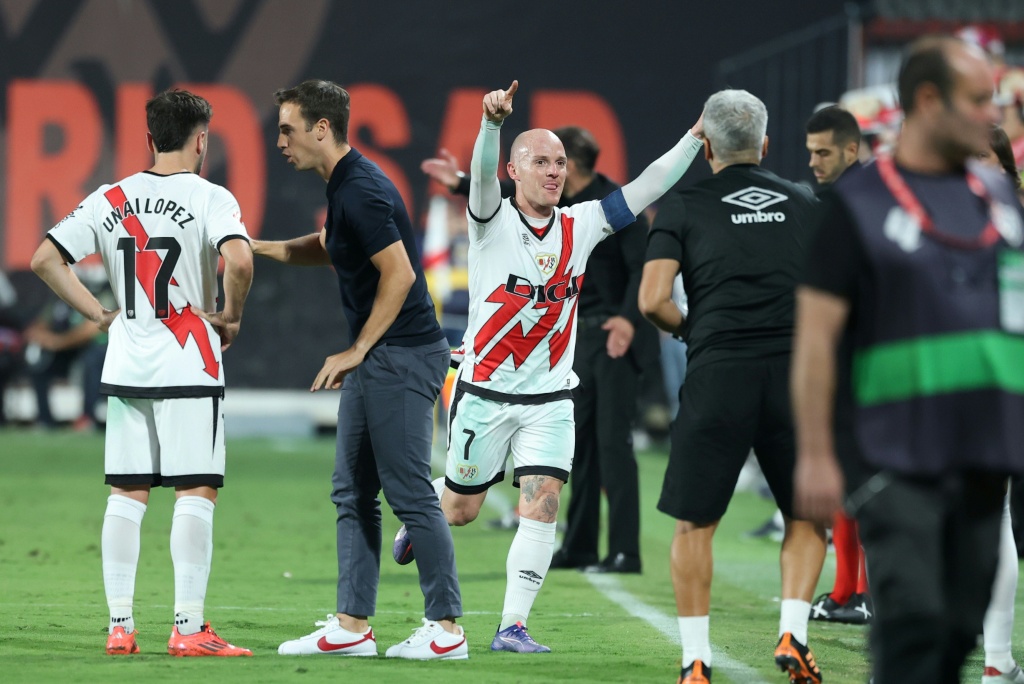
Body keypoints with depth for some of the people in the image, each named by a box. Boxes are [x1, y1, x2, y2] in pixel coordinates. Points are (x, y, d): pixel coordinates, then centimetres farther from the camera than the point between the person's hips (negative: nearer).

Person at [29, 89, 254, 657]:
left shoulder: (110, 200, 7)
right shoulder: (209, 198, -7)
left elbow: (45, 259, 3)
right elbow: (238, 259, -25)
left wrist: (98, 313, 8)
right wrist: (231, 317, -8)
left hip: (125, 368, 5)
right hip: (189, 365, -5)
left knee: (126, 493, 8)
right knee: (196, 492, -1)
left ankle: (119, 625, 7)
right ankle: (188, 627, -5)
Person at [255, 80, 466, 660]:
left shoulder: (361, 191, -18)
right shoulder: (347, 185, 14)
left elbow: (399, 274, -22)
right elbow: (329, 248, 33)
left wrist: (357, 351, -15)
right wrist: (256, 247, 26)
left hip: (403, 355, -11)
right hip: (376, 360, 11)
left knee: (410, 493, -6)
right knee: (353, 494, 10)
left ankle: (447, 628, -1)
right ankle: (352, 626, 12)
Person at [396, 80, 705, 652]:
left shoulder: (580, 226, 1)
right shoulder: (493, 220, -10)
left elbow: (646, 190, -1)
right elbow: (483, 174, -31)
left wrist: (696, 137, -13)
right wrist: (493, 123, -52)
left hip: (550, 400, 2)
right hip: (485, 393, -2)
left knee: (542, 504, -12)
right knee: (461, 510, 12)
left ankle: (514, 626, -6)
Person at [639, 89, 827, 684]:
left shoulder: (685, 206, 6)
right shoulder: (806, 205, 14)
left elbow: (653, 300, -3)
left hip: (718, 370, -2)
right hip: (795, 372, 2)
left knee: (695, 523, 9)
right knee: (807, 517, 17)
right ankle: (793, 634, 1)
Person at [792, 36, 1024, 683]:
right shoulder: (860, 204, -3)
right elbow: (815, 334, -6)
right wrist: (815, 455, -11)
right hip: (895, 455, -6)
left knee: (962, 624, 7)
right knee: (913, 616, -14)